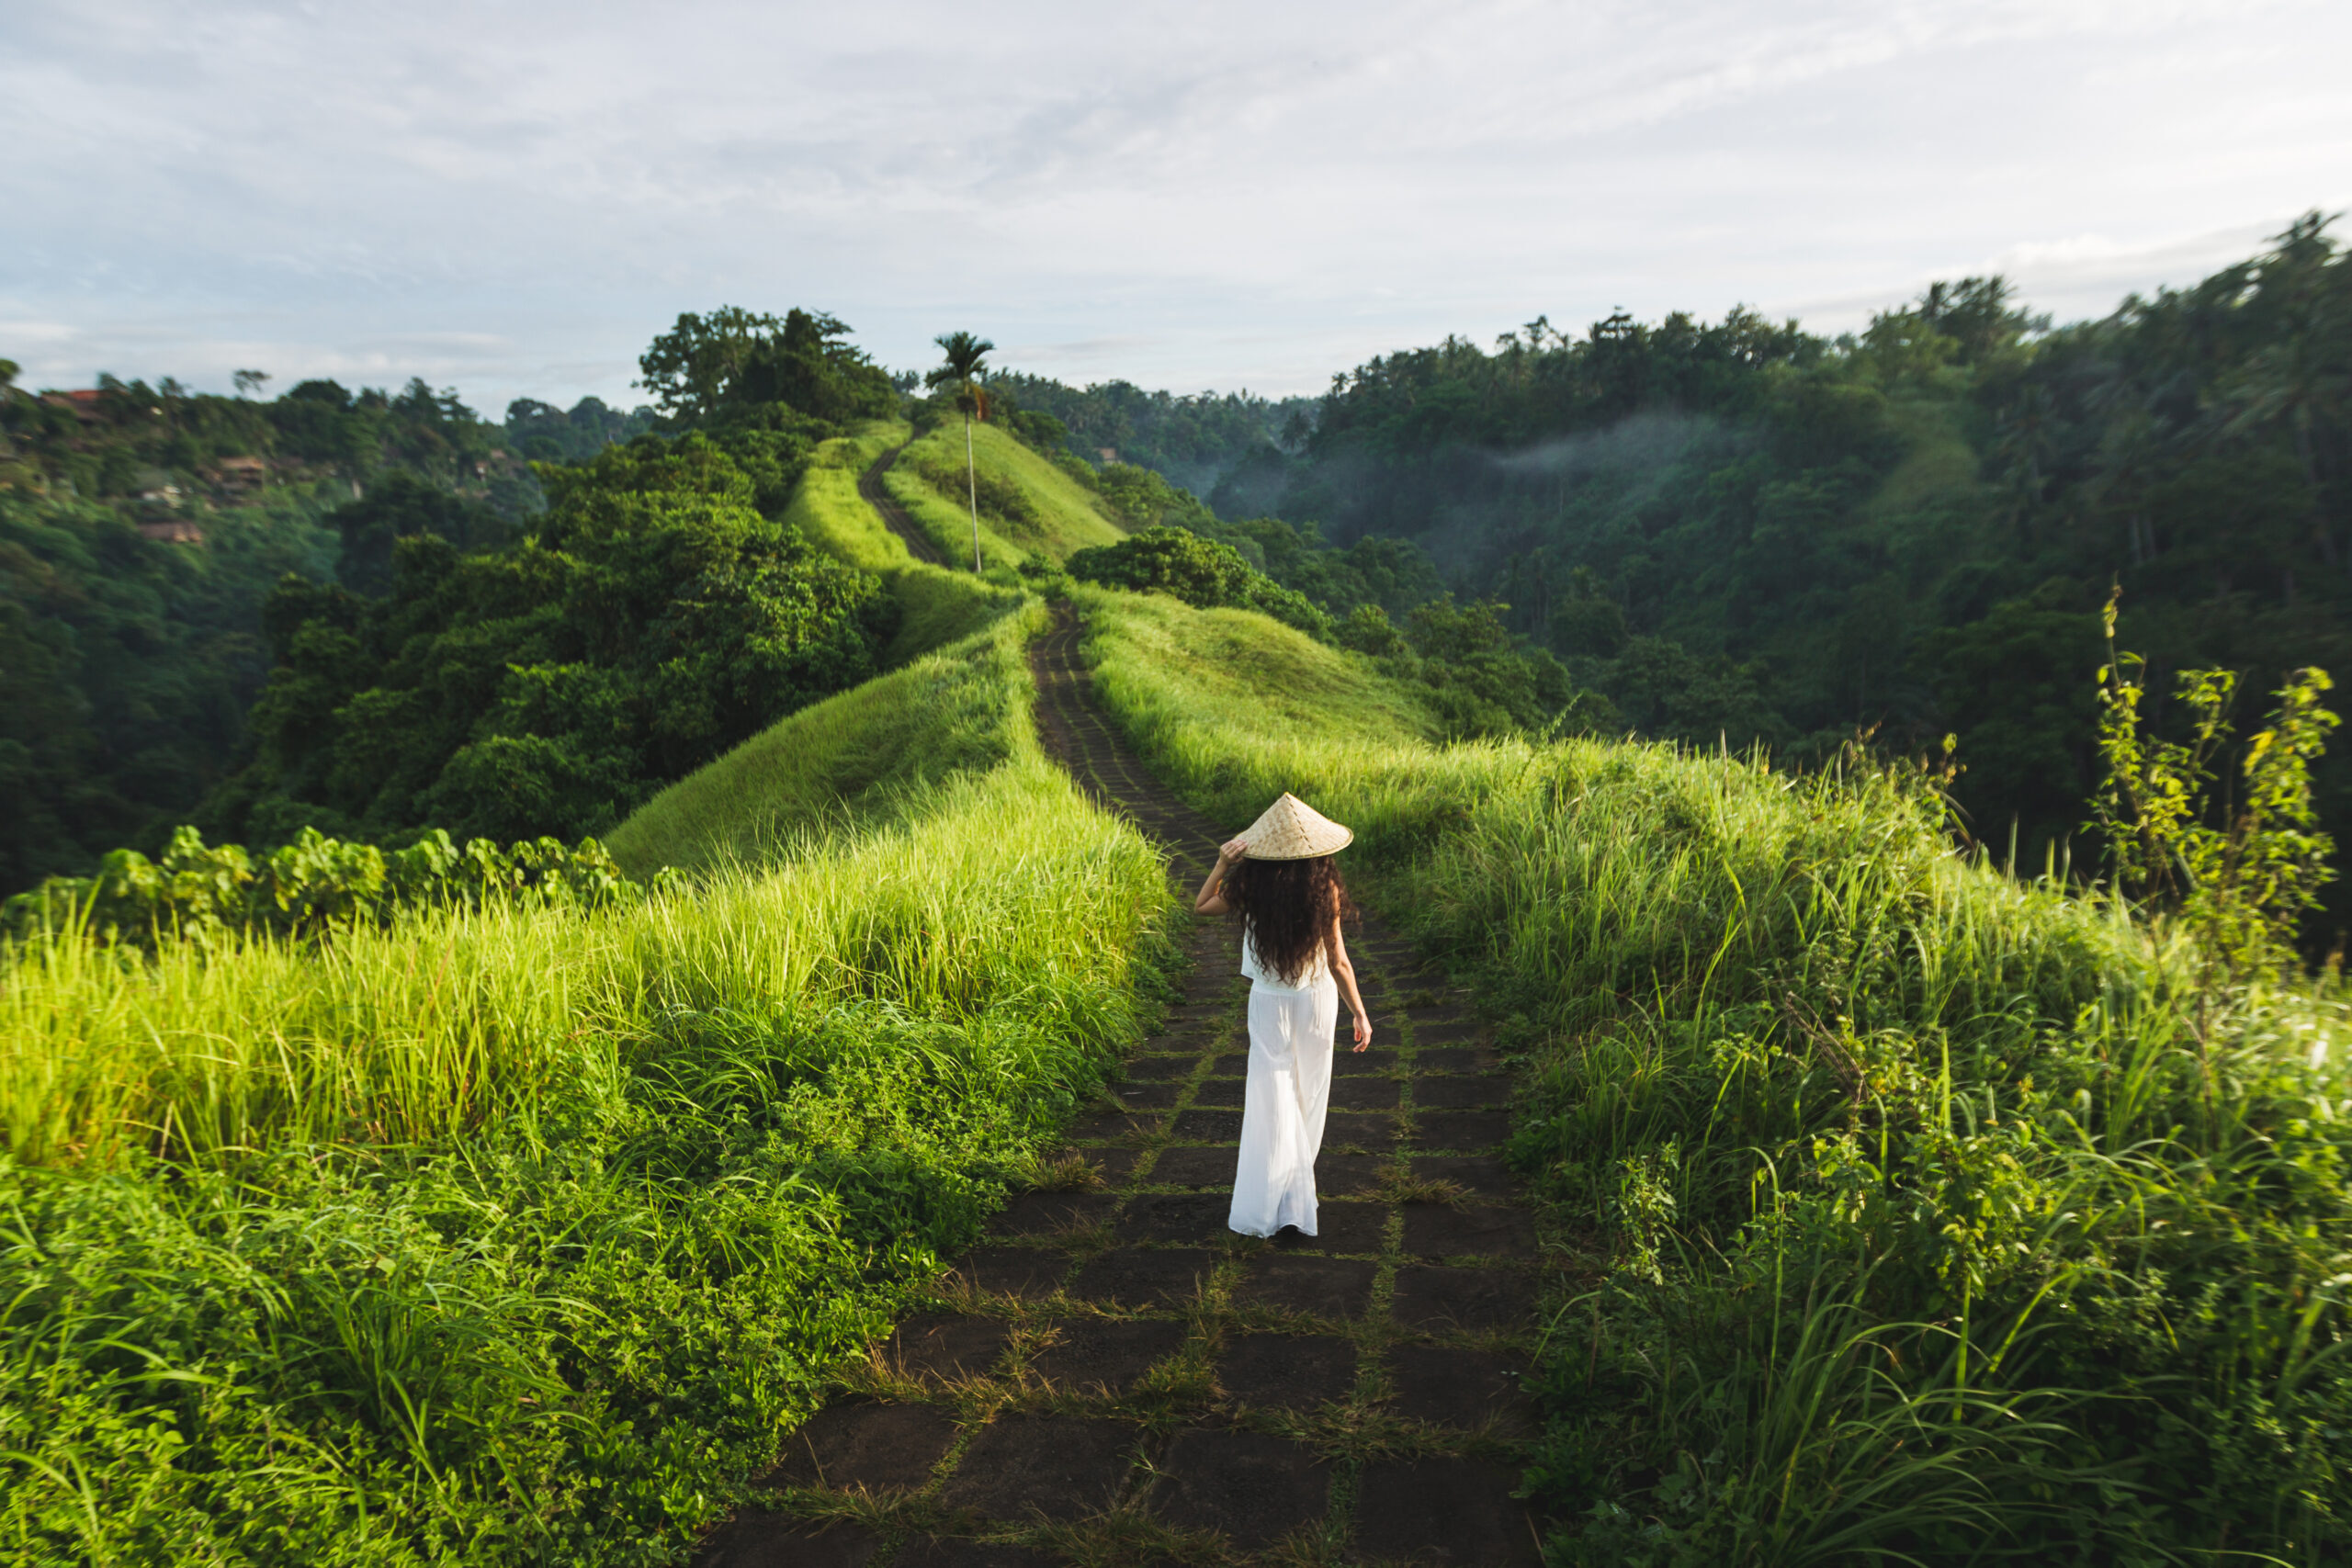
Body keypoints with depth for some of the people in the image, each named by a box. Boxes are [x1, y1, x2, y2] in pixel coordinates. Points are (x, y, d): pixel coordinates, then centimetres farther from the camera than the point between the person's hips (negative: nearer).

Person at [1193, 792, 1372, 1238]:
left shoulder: (1249, 888, -16)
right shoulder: (1325, 891, -17)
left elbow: (1201, 906, 4)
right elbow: (1338, 962, -11)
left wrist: (1221, 865, -6)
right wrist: (1360, 1013, -1)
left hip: (1269, 1003, 0)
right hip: (1317, 1000, 1)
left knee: (1272, 1098, 5)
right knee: (1307, 1091, 17)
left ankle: (1262, 1204, 1)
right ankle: (1294, 1197, 32)